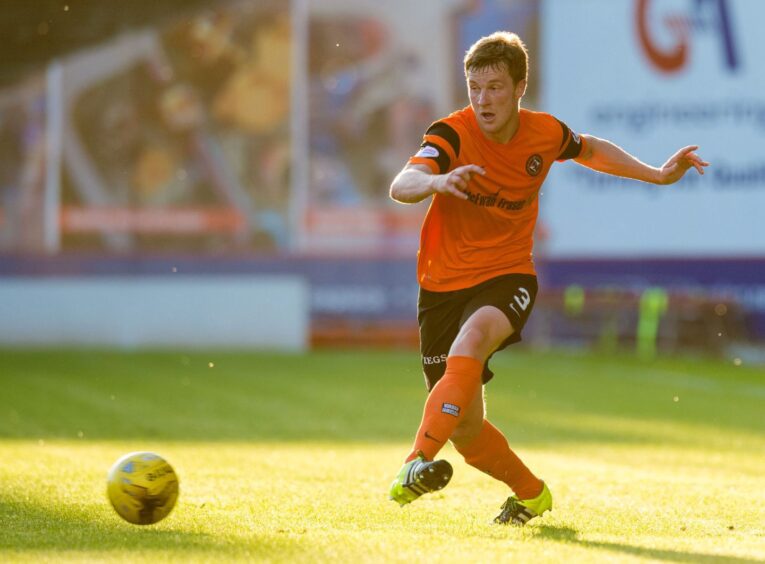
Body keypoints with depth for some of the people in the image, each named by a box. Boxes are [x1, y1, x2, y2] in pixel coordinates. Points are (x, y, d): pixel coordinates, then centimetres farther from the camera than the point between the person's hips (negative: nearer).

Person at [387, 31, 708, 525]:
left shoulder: (546, 133, -2)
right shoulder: (453, 134, -15)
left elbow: (589, 150, 22)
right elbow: (401, 187, -32)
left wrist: (657, 174, 18)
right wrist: (438, 181, -54)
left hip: (506, 277, 0)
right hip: (444, 283, 0)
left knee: (470, 342, -36)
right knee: (466, 430, 2)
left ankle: (419, 462, -46)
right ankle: (532, 493, 30)